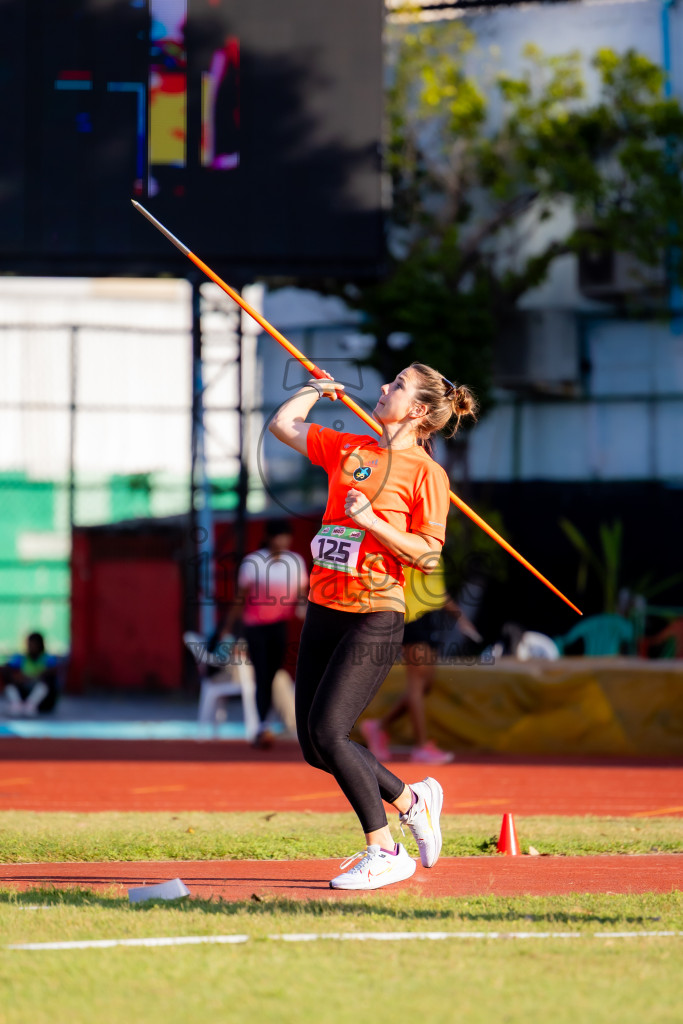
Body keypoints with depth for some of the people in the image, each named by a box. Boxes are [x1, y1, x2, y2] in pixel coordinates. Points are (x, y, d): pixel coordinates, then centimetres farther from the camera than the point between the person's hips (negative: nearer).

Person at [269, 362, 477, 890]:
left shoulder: (426, 473, -6)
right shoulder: (347, 448, 12)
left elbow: (428, 554, -12)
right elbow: (283, 424, 20)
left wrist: (370, 520, -19)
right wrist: (318, 389, 26)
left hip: (375, 617, -7)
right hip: (325, 608, 7)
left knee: (327, 731, -15)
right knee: (315, 744, 6)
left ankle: (385, 852, -4)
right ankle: (411, 800, 27)